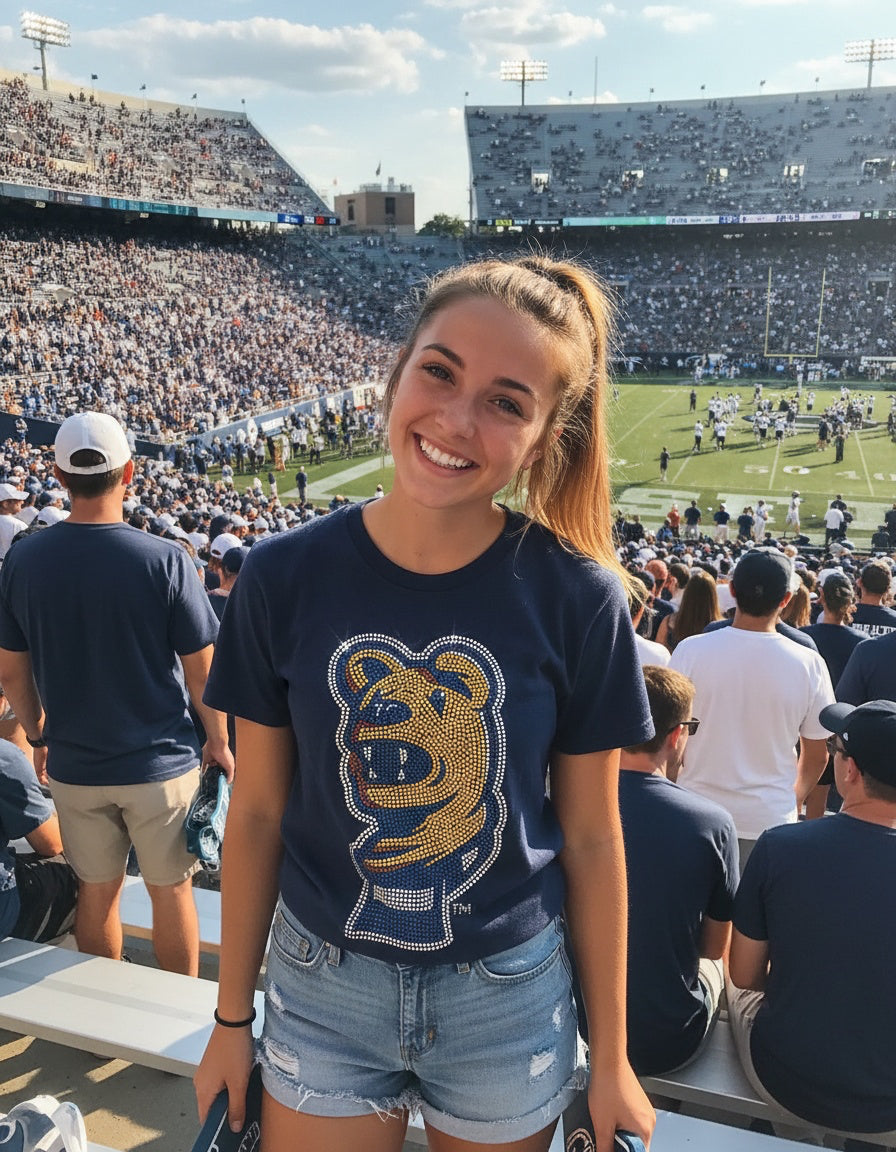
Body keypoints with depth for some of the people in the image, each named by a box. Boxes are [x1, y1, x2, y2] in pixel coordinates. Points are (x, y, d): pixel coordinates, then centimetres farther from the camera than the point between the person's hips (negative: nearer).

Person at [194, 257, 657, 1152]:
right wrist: (230, 1022, 4)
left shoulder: (578, 598, -16)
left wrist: (611, 1061, 2)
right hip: (322, 987, 1)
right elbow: (258, 812, -4)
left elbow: (590, 839, -7)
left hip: (508, 997, 0)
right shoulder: (284, 578, -14)